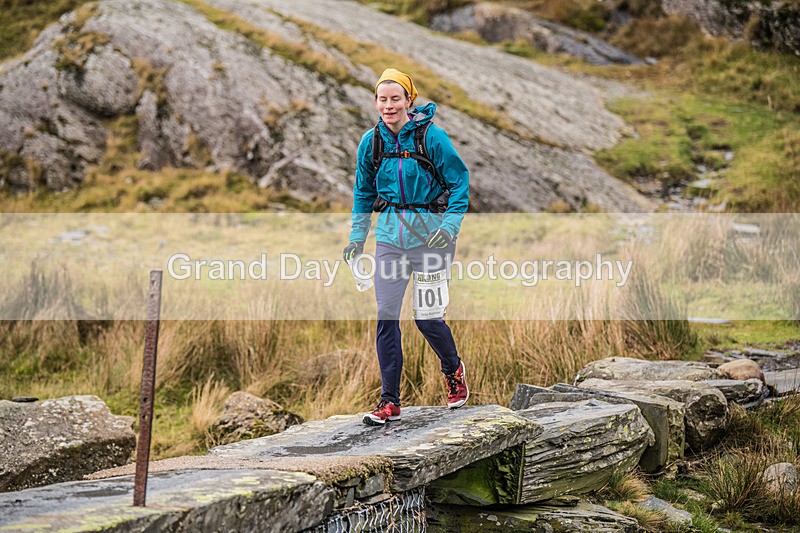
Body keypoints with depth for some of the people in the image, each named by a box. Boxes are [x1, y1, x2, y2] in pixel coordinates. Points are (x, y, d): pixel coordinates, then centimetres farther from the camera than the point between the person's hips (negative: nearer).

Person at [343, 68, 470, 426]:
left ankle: (453, 370, 29)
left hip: (428, 232, -4)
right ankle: (390, 402, 6)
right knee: (386, 316, -2)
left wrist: (450, 227, -15)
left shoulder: (431, 137, -9)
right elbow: (363, 191, 16)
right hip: (389, 233, 4)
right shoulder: (371, 141, 4)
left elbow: (460, 182, -5)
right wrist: (357, 237, 11)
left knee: (427, 317, -3)